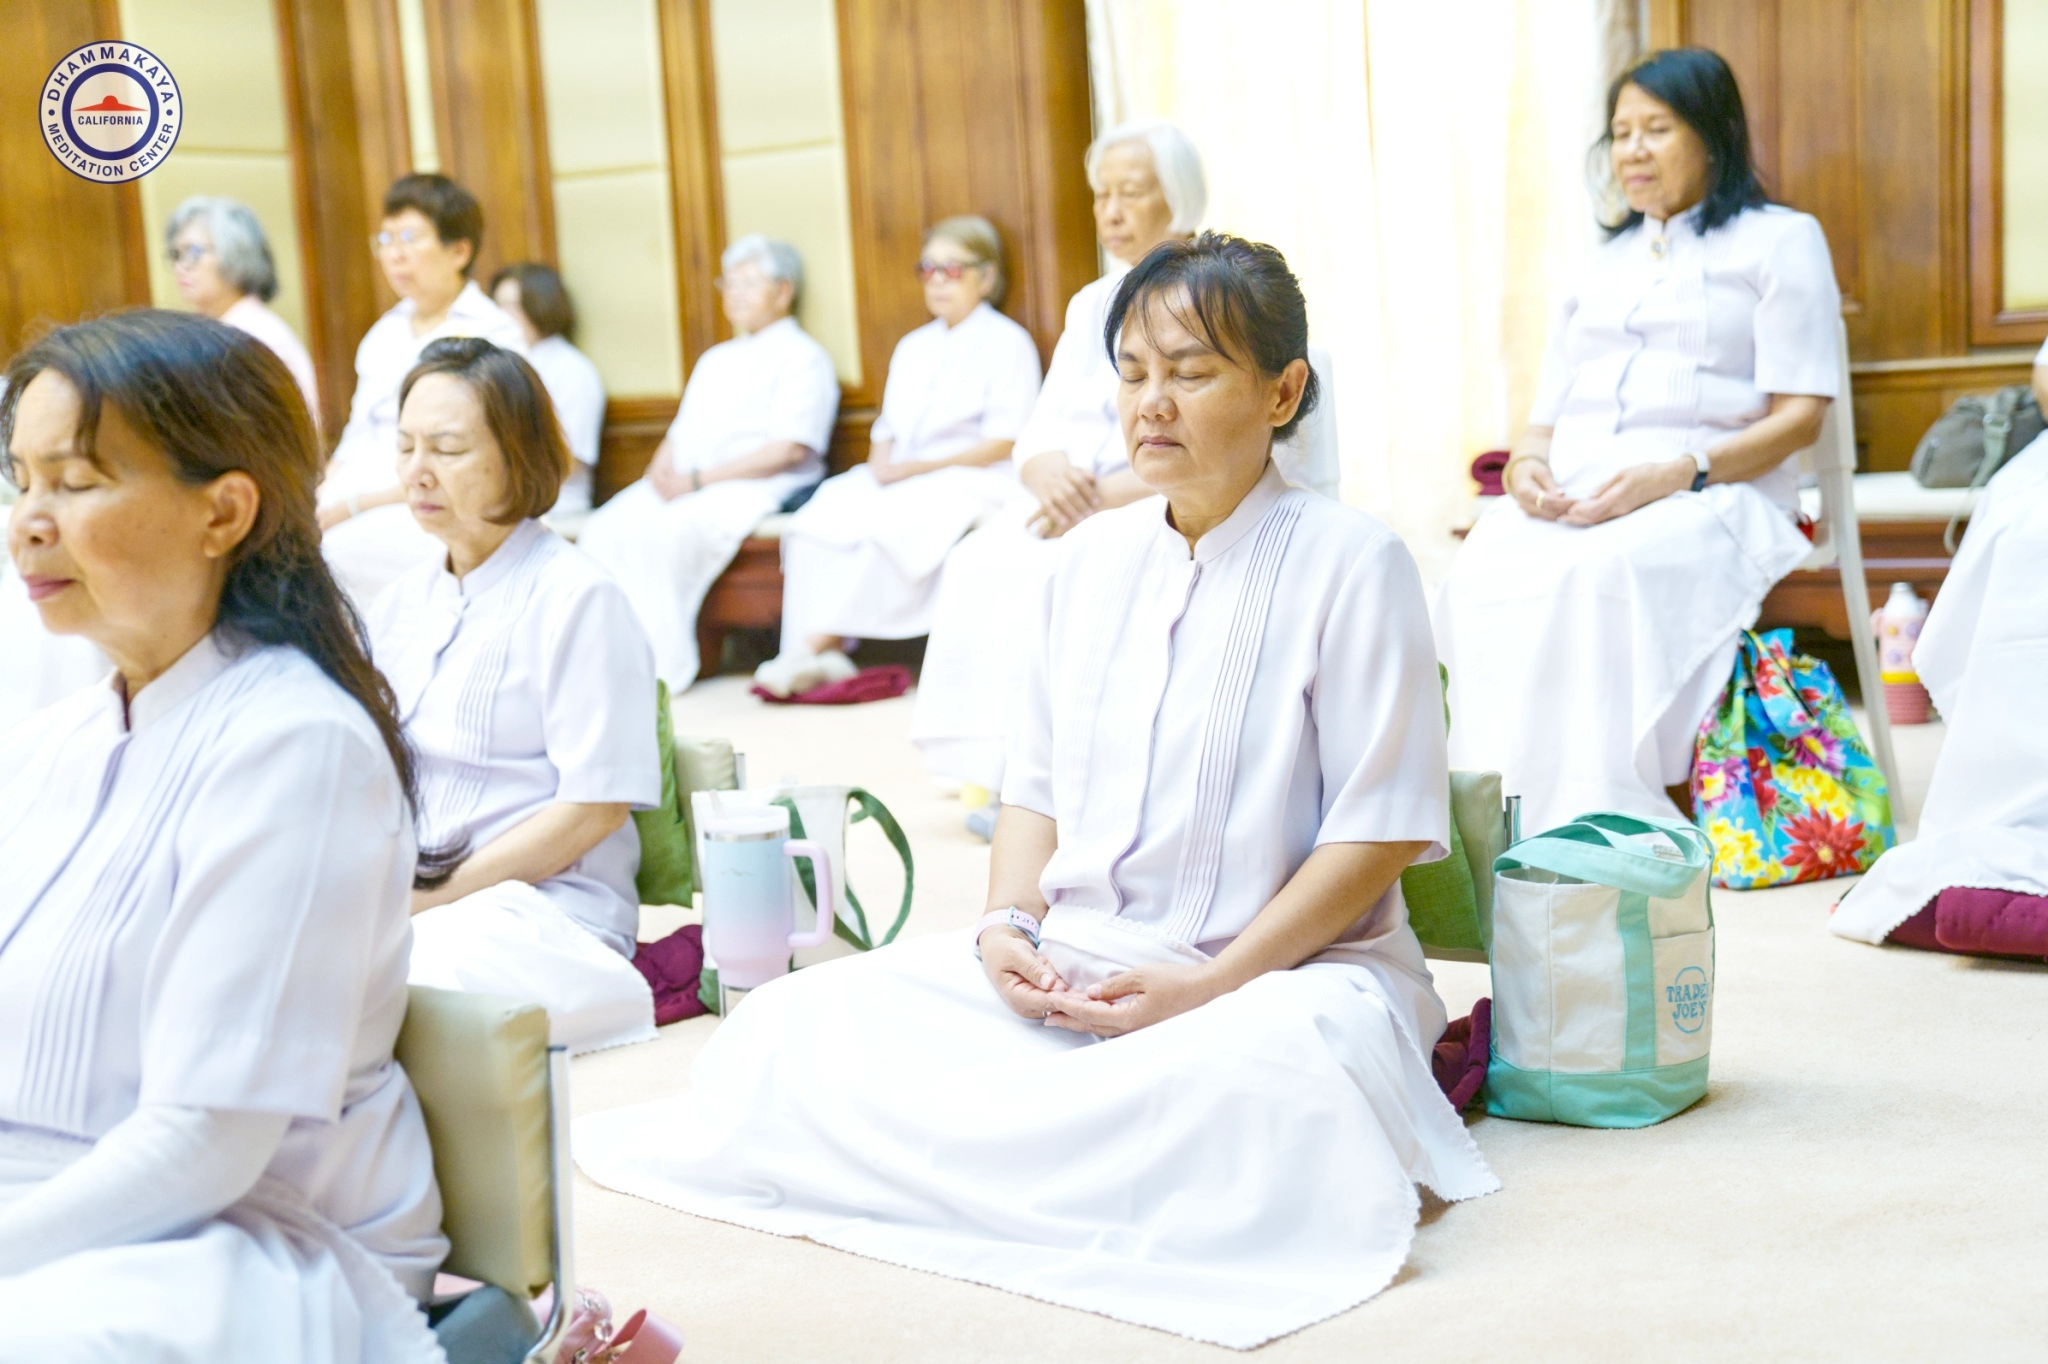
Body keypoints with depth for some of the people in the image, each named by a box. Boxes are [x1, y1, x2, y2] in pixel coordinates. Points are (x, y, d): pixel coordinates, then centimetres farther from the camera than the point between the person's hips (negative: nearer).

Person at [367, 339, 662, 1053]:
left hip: (545, 908, -6)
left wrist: (436, 895, -13)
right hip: (402, 899, 7)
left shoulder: (577, 598, -4)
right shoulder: (402, 602, 18)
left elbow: (594, 807, -10)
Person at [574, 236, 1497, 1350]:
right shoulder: (1089, 560, 13)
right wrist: (1008, 925, -4)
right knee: (795, 1023, -14)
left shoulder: (1351, 564, -5)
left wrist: (1208, 984, -17)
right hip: (1068, 959, 5)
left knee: (1259, 1070, -41)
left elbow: (1376, 834, -9)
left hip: (1282, 966, -4)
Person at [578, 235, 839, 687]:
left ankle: (660, 664, -27)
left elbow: (790, 450, -11)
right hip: (682, 486, 7)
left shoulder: (802, 358, 1)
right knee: (606, 528, -20)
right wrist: (663, 465, -1)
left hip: (751, 491, -7)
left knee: (655, 534, -32)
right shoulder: (716, 360, 28)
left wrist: (697, 479, -14)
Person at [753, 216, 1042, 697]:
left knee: (881, 525, -34)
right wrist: (880, 461, -3)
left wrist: (916, 467, -13)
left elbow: (1005, 443, -7)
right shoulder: (913, 347, 27)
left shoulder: (1008, 342, 3)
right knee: (818, 519, -23)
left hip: (971, 478, -6)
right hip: (897, 478, 7)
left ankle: (820, 647, -32)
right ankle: (814, 653, -33)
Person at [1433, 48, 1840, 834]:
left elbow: (1798, 416, 1)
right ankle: (1507, 823, -38)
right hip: (1570, 500, 4)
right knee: (1483, 572, -32)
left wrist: (1678, 473, -16)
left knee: (1602, 572, -39)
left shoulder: (1779, 240, 12)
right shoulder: (1602, 264, 30)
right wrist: (1526, 464, -2)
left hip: (1713, 497, -4)